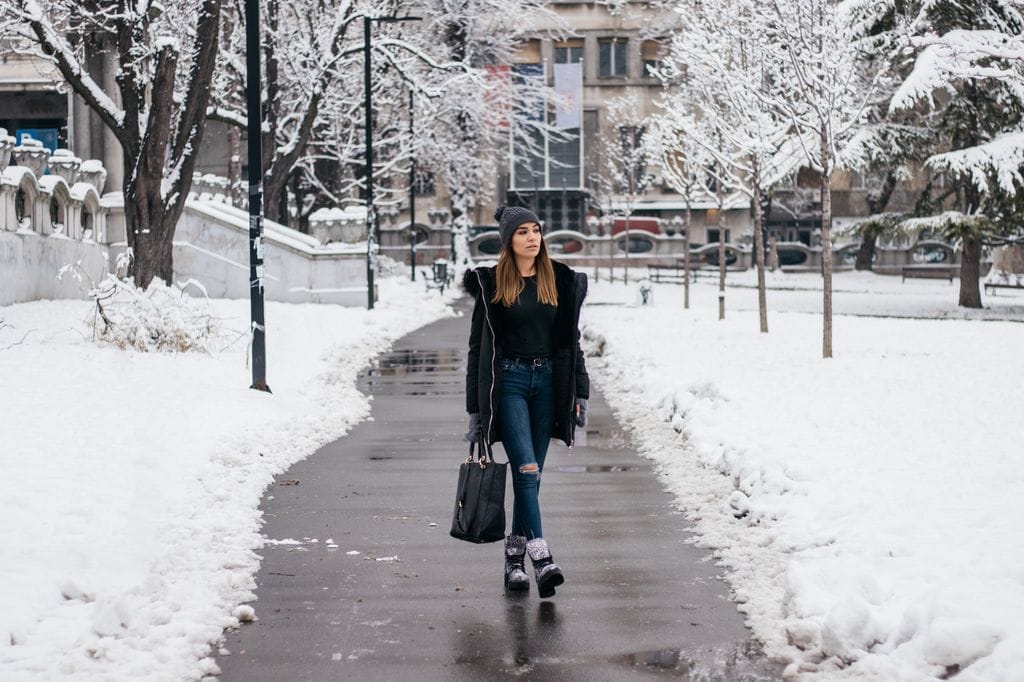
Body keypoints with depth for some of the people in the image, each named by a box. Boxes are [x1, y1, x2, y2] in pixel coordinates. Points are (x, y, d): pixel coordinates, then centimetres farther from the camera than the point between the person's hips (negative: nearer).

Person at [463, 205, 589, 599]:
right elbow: (479, 346, 0)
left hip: (547, 383, 4)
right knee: (526, 469, -15)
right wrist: (476, 409, -2)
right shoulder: (492, 285, -1)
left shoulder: (560, 282, 8)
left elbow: (571, 340, 13)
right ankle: (541, 559, -22)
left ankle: (515, 558, 15)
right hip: (508, 382, -4)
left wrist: (580, 393, 6)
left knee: (531, 474, 6)